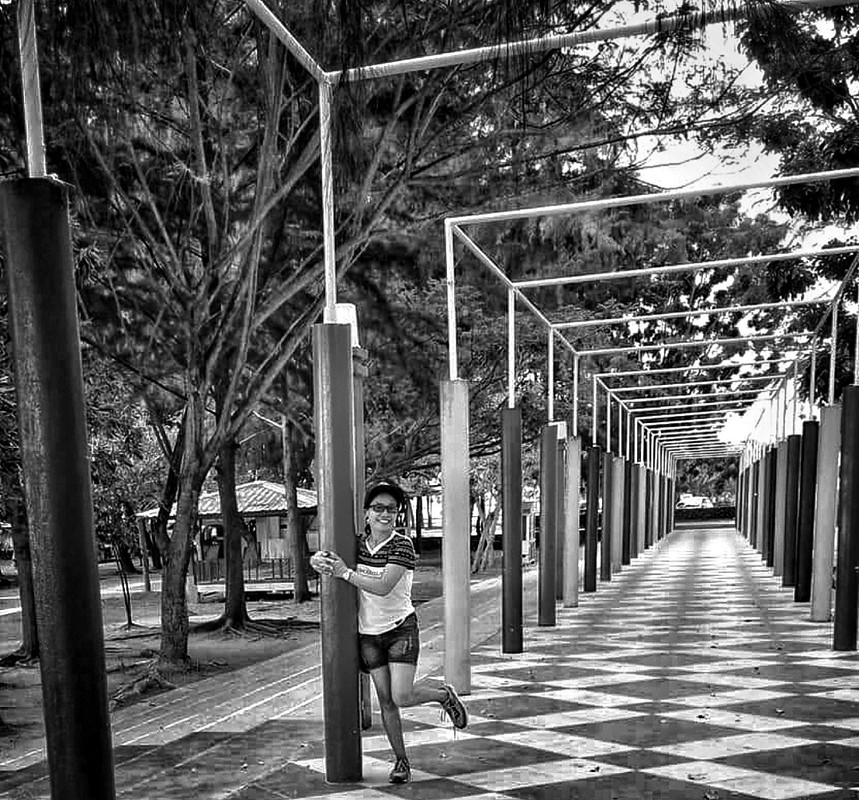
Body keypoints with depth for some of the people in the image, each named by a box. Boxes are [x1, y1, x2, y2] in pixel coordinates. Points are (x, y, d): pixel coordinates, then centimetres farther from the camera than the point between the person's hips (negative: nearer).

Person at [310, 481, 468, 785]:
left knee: (401, 696, -13)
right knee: (385, 700, 7)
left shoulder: (402, 545, -15)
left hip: (400, 627, -4)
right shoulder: (357, 544, 0)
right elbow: (317, 558, 9)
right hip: (369, 633, 5)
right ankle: (401, 761, 24)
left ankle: (444, 695, 17)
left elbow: (383, 587, -25)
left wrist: (345, 572, -23)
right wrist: (319, 560, -15)